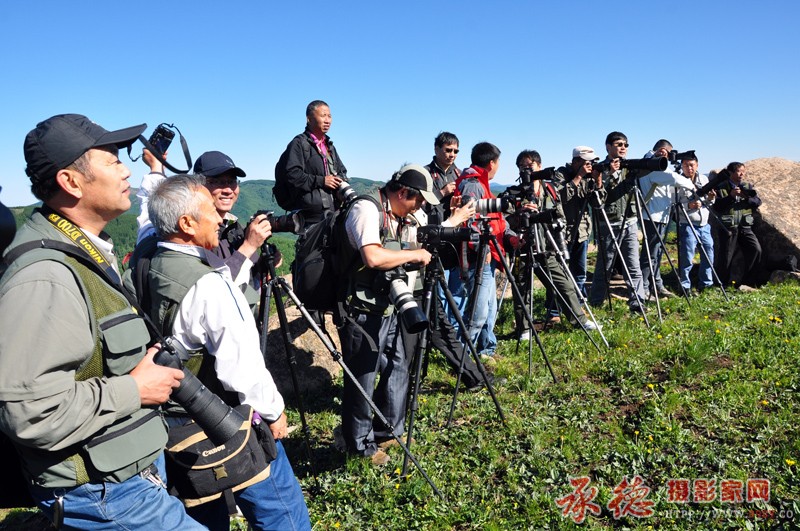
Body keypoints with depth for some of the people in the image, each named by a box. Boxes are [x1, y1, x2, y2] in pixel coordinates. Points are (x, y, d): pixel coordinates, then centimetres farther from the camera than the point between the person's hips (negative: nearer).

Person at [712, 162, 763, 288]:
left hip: (745, 227, 4)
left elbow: (758, 202, 2)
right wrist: (731, 196, -19)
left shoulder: (748, 187, 11)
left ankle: (746, 280, 6)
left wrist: (746, 197, -15)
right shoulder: (721, 188, -2)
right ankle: (723, 284, 15)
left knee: (756, 249, -10)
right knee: (725, 256, -1)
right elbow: (716, 207, -10)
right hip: (728, 227, -4)